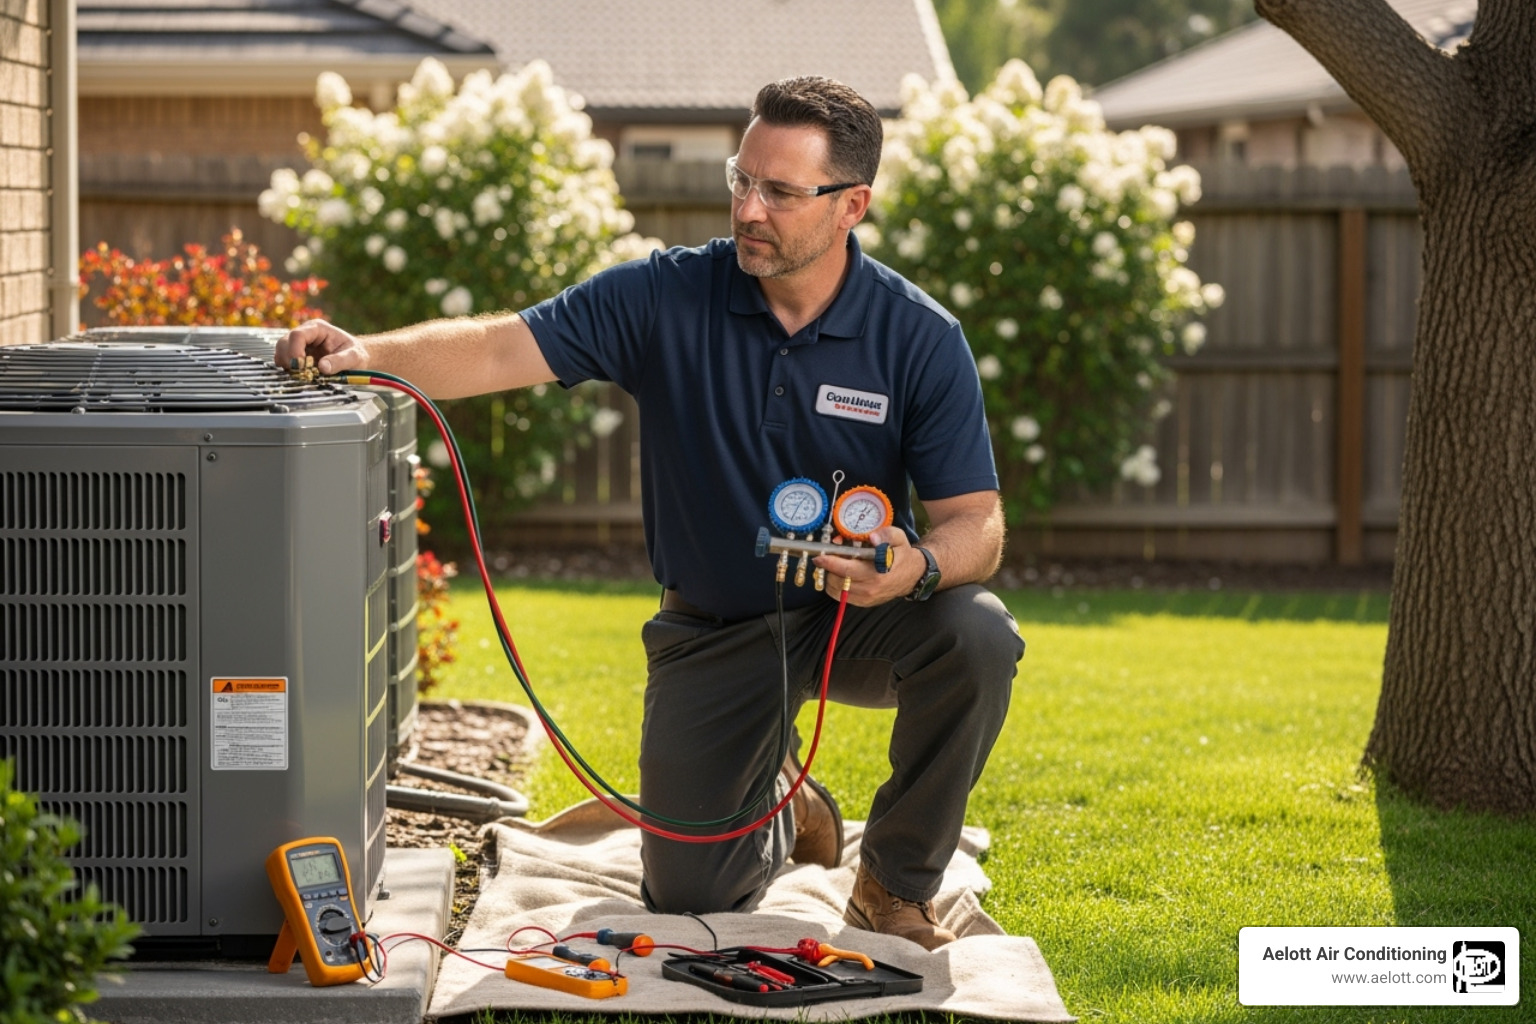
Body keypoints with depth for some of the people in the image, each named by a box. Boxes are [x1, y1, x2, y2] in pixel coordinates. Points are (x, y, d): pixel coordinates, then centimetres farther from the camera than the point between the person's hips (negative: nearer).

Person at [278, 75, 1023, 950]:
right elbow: (501, 350, -20)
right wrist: (367, 354, -37)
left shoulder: (920, 338, -13)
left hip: (860, 614, -1)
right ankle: (779, 804, 33)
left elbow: (977, 523, -15)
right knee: (688, 895, -7)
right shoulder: (667, 299, -12)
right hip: (716, 630, 1)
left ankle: (896, 886, -7)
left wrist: (919, 567, -38)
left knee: (978, 637, -33)